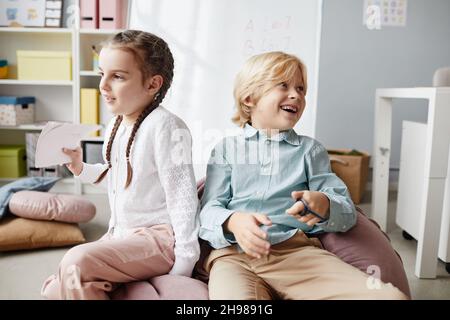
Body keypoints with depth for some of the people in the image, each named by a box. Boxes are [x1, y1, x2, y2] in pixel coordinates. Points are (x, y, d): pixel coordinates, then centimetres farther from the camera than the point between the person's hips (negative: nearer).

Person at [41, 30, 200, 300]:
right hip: (121, 233, 9)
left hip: (159, 237, -8)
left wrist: (184, 264, -18)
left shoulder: (165, 126, -20)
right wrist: (80, 168, 6)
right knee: (55, 289, 6)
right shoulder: (115, 126, 7)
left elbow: (182, 198, -20)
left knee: (77, 261, -28)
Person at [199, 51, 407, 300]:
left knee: (389, 295, -23)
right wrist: (233, 221, -18)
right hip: (234, 252, -1)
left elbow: (347, 212, 12)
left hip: (296, 251, 2)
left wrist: (324, 205, -13)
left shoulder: (310, 149, 19)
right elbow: (210, 208, 7)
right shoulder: (226, 148, 17)